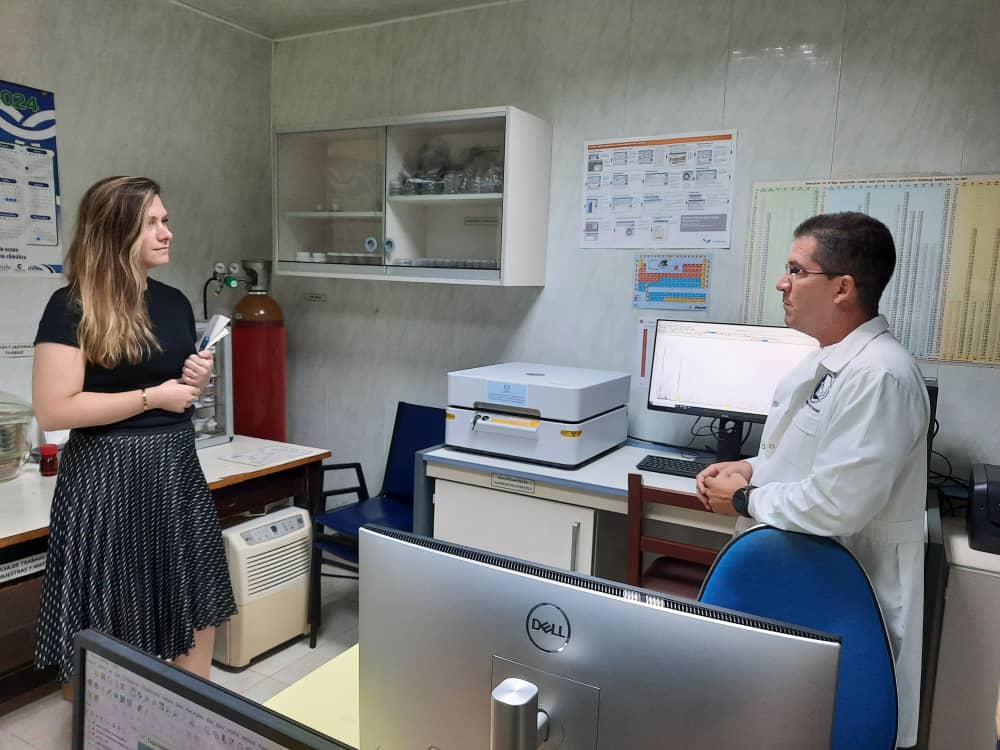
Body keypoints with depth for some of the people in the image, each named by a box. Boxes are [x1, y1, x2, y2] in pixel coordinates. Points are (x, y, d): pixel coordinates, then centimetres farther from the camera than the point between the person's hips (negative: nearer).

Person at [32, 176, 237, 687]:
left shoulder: (175, 302, 8)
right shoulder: (72, 307, -10)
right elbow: (52, 411, -18)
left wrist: (197, 382, 0)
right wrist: (151, 397, -16)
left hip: (177, 469, 6)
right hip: (110, 478, -6)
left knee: (199, 610, 14)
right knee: (113, 634, 8)